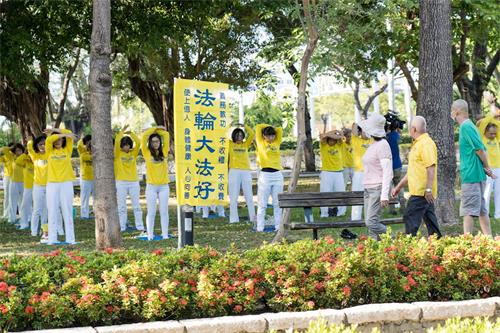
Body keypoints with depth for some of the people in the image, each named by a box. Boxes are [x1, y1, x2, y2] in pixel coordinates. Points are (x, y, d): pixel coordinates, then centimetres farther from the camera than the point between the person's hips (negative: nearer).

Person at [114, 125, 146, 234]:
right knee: (121, 207, 2)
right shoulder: (118, 154, 1)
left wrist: (131, 133, -8)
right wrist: (122, 131, -10)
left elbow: (138, 143, -6)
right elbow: (116, 142, -14)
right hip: (121, 183, -2)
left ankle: (140, 228, 6)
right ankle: (121, 228, 6)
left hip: (134, 182, 2)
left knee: (136, 206, 4)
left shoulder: (133, 153, 8)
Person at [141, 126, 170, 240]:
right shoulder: (147, 153, 2)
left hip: (164, 186, 2)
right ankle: (150, 235, 2)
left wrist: (158, 130, 15)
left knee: (164, 211, 3)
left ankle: (165, 234, 5)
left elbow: (166, 135, 7)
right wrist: (155, 129, 6)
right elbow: (144, 136, -4)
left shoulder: (164, 152, 8)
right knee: (151, 212, -1)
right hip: (151, 186, -2)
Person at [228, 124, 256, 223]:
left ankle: (253, 217, 6)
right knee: (233, 197, -1)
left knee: (249, 196, 3)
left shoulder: (245, 145, 14)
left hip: (246, 172, 2)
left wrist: (244, 126, 3)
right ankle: (233, 219, 1)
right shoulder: (230, 144, 9)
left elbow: (252, 134, 7)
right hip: (234, 171, -2)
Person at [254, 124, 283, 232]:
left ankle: (278, 226, 10)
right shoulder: (260, 143, 5)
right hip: (265, 175, -4)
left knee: (277, 203, 6)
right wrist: (268, 127, 19)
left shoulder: (277, 143, 14)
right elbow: (258, 127, 5)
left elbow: (280, 129, 17)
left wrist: (271, 128, 20)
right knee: (262, 204, -3)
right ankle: (260, 227, -2)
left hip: (277, 175, 4)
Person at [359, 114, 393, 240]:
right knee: (369, 222, 5)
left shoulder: (382, 145, -14)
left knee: (371, 222, -16)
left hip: (378, 188, -9)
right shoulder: (373, 145, 14)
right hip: (368, 188, 9)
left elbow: (387, 171, -19)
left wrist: (384, 195, -24)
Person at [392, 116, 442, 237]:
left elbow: (431, 167, -22)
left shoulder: (426, 143, -13)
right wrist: (399, 186, 27)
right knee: (430, 220, 11)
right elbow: (413, 170, 27)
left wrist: (428, 189, -27)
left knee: (410, 218, -10)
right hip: (421, 191, 10)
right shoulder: (417, 144, 20)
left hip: (421, 192, -10)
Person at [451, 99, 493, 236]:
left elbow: (479, 149, -19)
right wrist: (487, 169, 9)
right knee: (481, 209, 12)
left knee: (468, 210, -7)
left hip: (471, 175, -10)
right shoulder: (470, 126, 16)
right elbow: (481, 149, 16)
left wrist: (486, 167, -8)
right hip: (478, 175, 10)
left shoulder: (466, 127, -14)